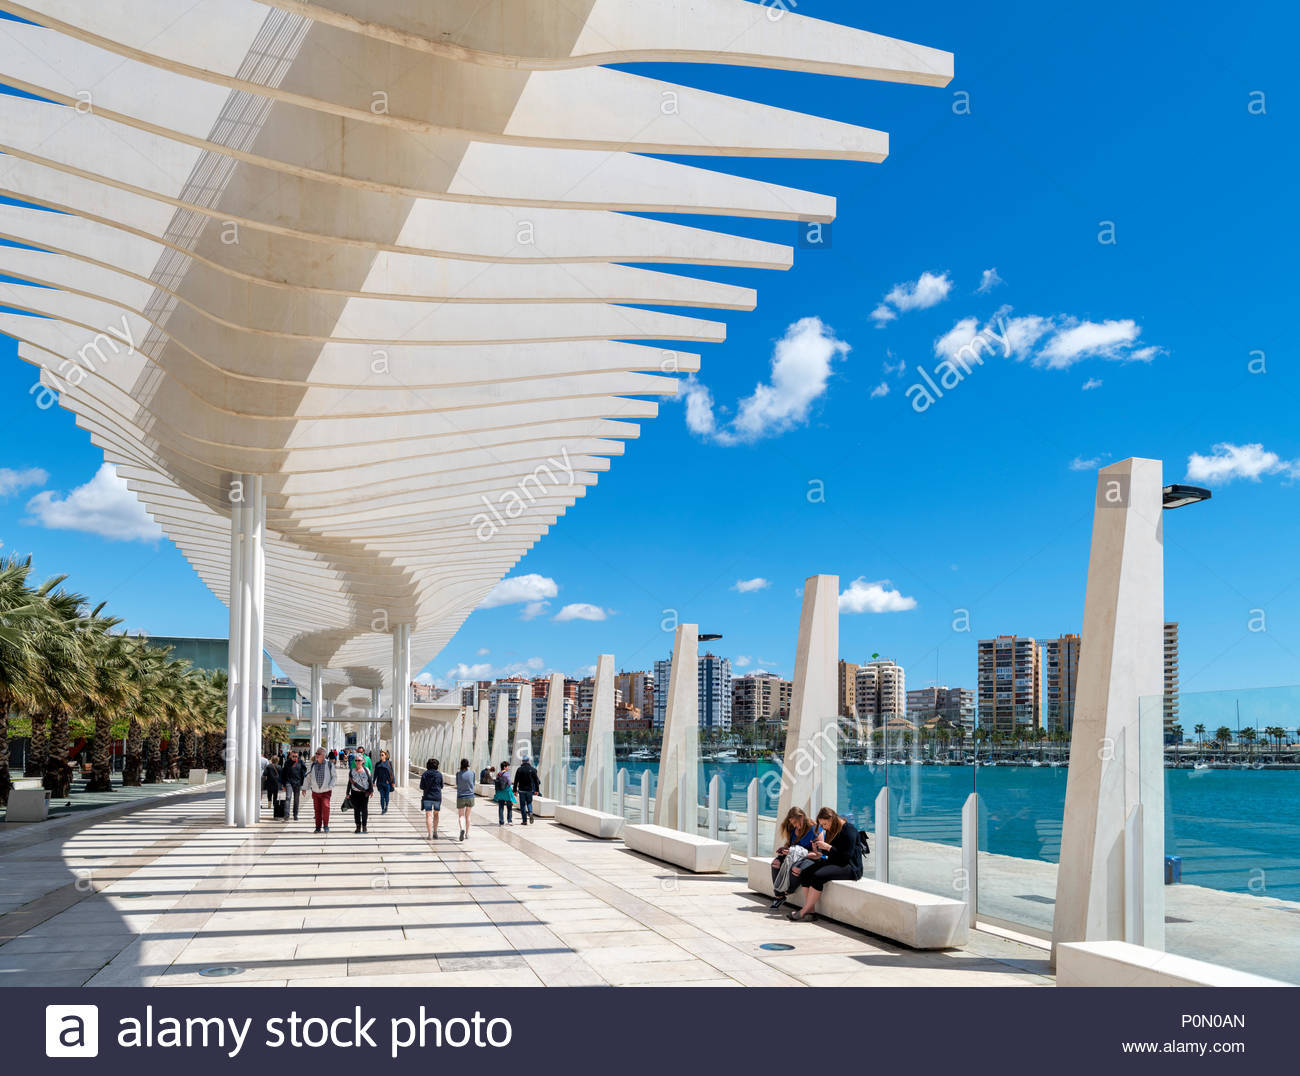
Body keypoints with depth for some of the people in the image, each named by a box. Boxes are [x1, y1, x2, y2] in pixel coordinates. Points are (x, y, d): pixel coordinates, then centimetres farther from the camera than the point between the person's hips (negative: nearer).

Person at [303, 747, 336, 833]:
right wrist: (305, 788, 12)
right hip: (315, 791, 3)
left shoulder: (329, 764, 0)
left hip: (326, 791, -3)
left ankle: (326, 825, -3)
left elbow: (334, 776, 6)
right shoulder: (312, 765, 6)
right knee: (317, 809, 3)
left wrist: (331, 786, -7)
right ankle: (318, 827, 14)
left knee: (326, 807, -16)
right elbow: (307, 777, 14)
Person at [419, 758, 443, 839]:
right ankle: (435, 832, 21)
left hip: (427, 796, -1)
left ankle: (430, 834, -10)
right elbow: (441, 786, 6)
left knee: (428, 815, -1)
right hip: (437, 796, 1)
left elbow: (421, 787, -2)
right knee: (435, 814, 19)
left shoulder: (424, 774, -2)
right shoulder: (439, 774, -2)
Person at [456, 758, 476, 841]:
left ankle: (462, 829, -26)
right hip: (470, 796, 2)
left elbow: (457, 785, 4)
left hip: (461, 797, -2)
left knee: (461, 816, 2)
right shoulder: (472, 773, -4)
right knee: (467, 816, 16)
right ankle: (467, 833, 22)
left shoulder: (458, 773, -7)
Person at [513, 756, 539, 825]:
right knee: (529, 802, 17)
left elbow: (516, 781, -2)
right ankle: (530, 812, -13)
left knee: (522, 805, 5)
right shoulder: (532, 769, -2)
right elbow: (536, 780, 0)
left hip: (522, 790, -1)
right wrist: (537, 790, 7)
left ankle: (524, 821, 3)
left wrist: (515, 790, 4)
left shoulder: (519, 769, -4)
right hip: (530, 790, 1)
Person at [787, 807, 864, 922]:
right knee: (805, 873, -12)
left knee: (818, 876, -29)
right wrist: (818, 851, -2)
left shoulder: (849, 829, -12)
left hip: (850, 866, -9)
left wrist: (828, 847, -20)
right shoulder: (831, 830, 13)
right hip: (834, 862, 9)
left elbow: (847, 855, -19)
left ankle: (804, 912, -21)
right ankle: (810, 910, -18)